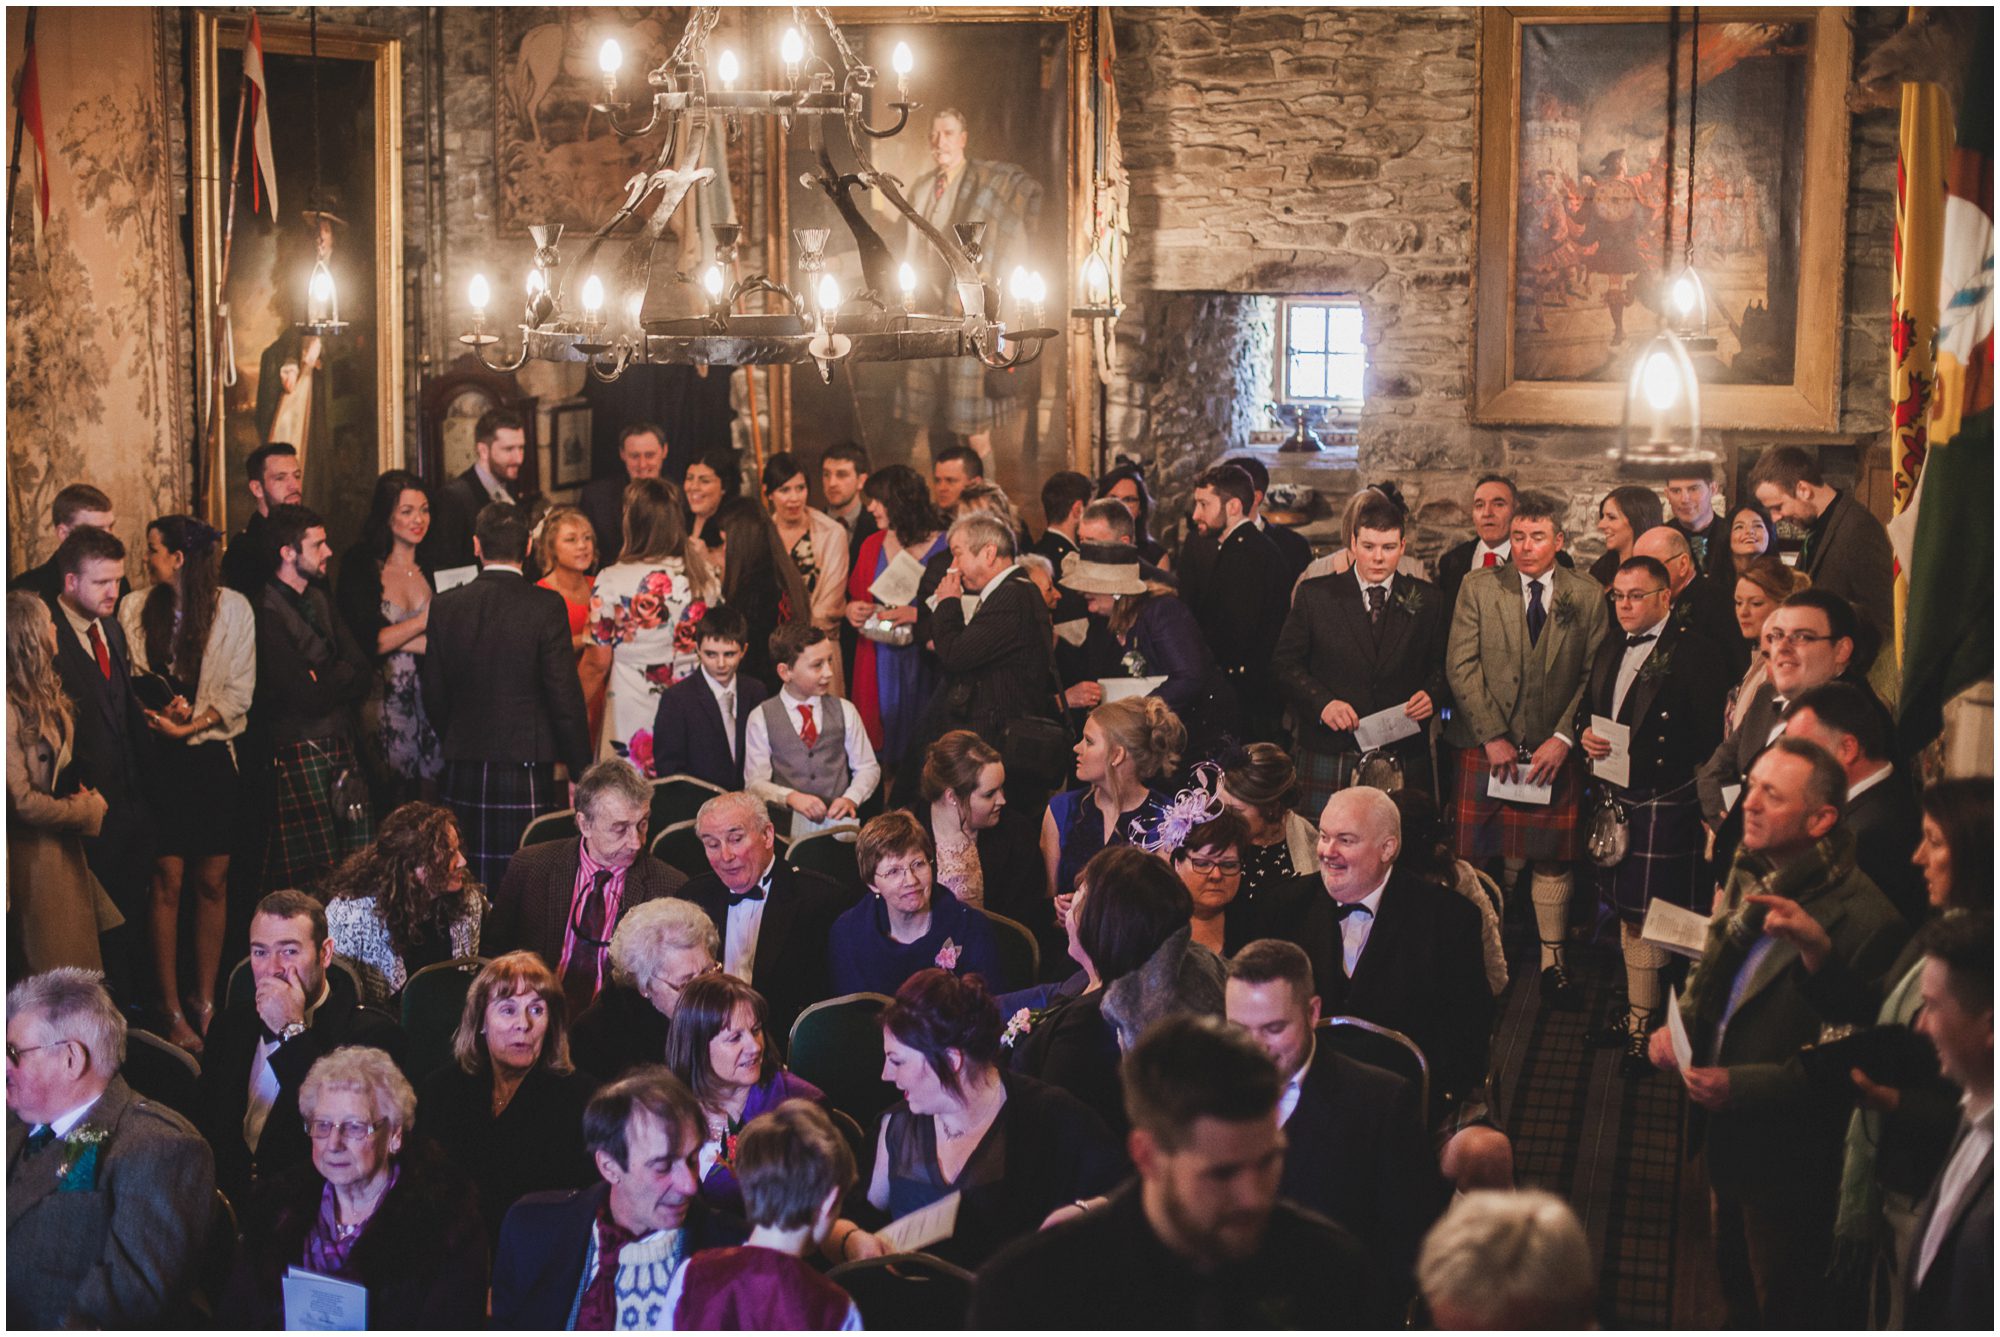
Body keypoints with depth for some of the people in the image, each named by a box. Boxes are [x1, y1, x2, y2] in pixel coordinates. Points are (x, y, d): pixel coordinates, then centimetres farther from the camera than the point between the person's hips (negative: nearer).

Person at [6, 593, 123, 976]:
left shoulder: (44, 694, 8)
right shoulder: (10, 707, -23)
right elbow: (21, 800, -21)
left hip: (64, 844, 9)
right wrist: (88, 811, -10)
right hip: (35, 855, -9)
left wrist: (80, 790, 0)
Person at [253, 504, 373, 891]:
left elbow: (362, 676, 9)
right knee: (314, 874, -8)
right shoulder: (268, 612, -12)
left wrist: (326, 683, -8)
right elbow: (307, 696, -16)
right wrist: (343, 675, 1)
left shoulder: (318, 600, 15)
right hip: (299, 753, -8)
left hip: (341, 743, 8)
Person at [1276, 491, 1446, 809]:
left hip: (1404, 761, 1)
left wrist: (1432, 695, -9)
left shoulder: (1427, 600, 8)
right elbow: (1285, 663, 4)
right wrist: (1322, 703, -12)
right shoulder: (1315, 595, 4)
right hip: (1330, 756, -1)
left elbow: (1443, 665, 13)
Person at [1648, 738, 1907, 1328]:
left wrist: (1742, 1086, -28)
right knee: (1736, 1284, 27)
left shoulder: (1863, 919, -27)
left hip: (1791, 1157, -7)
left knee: (1786, 1308, 13)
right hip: (1727, 1135, 7)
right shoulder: (1751, 874, -2)